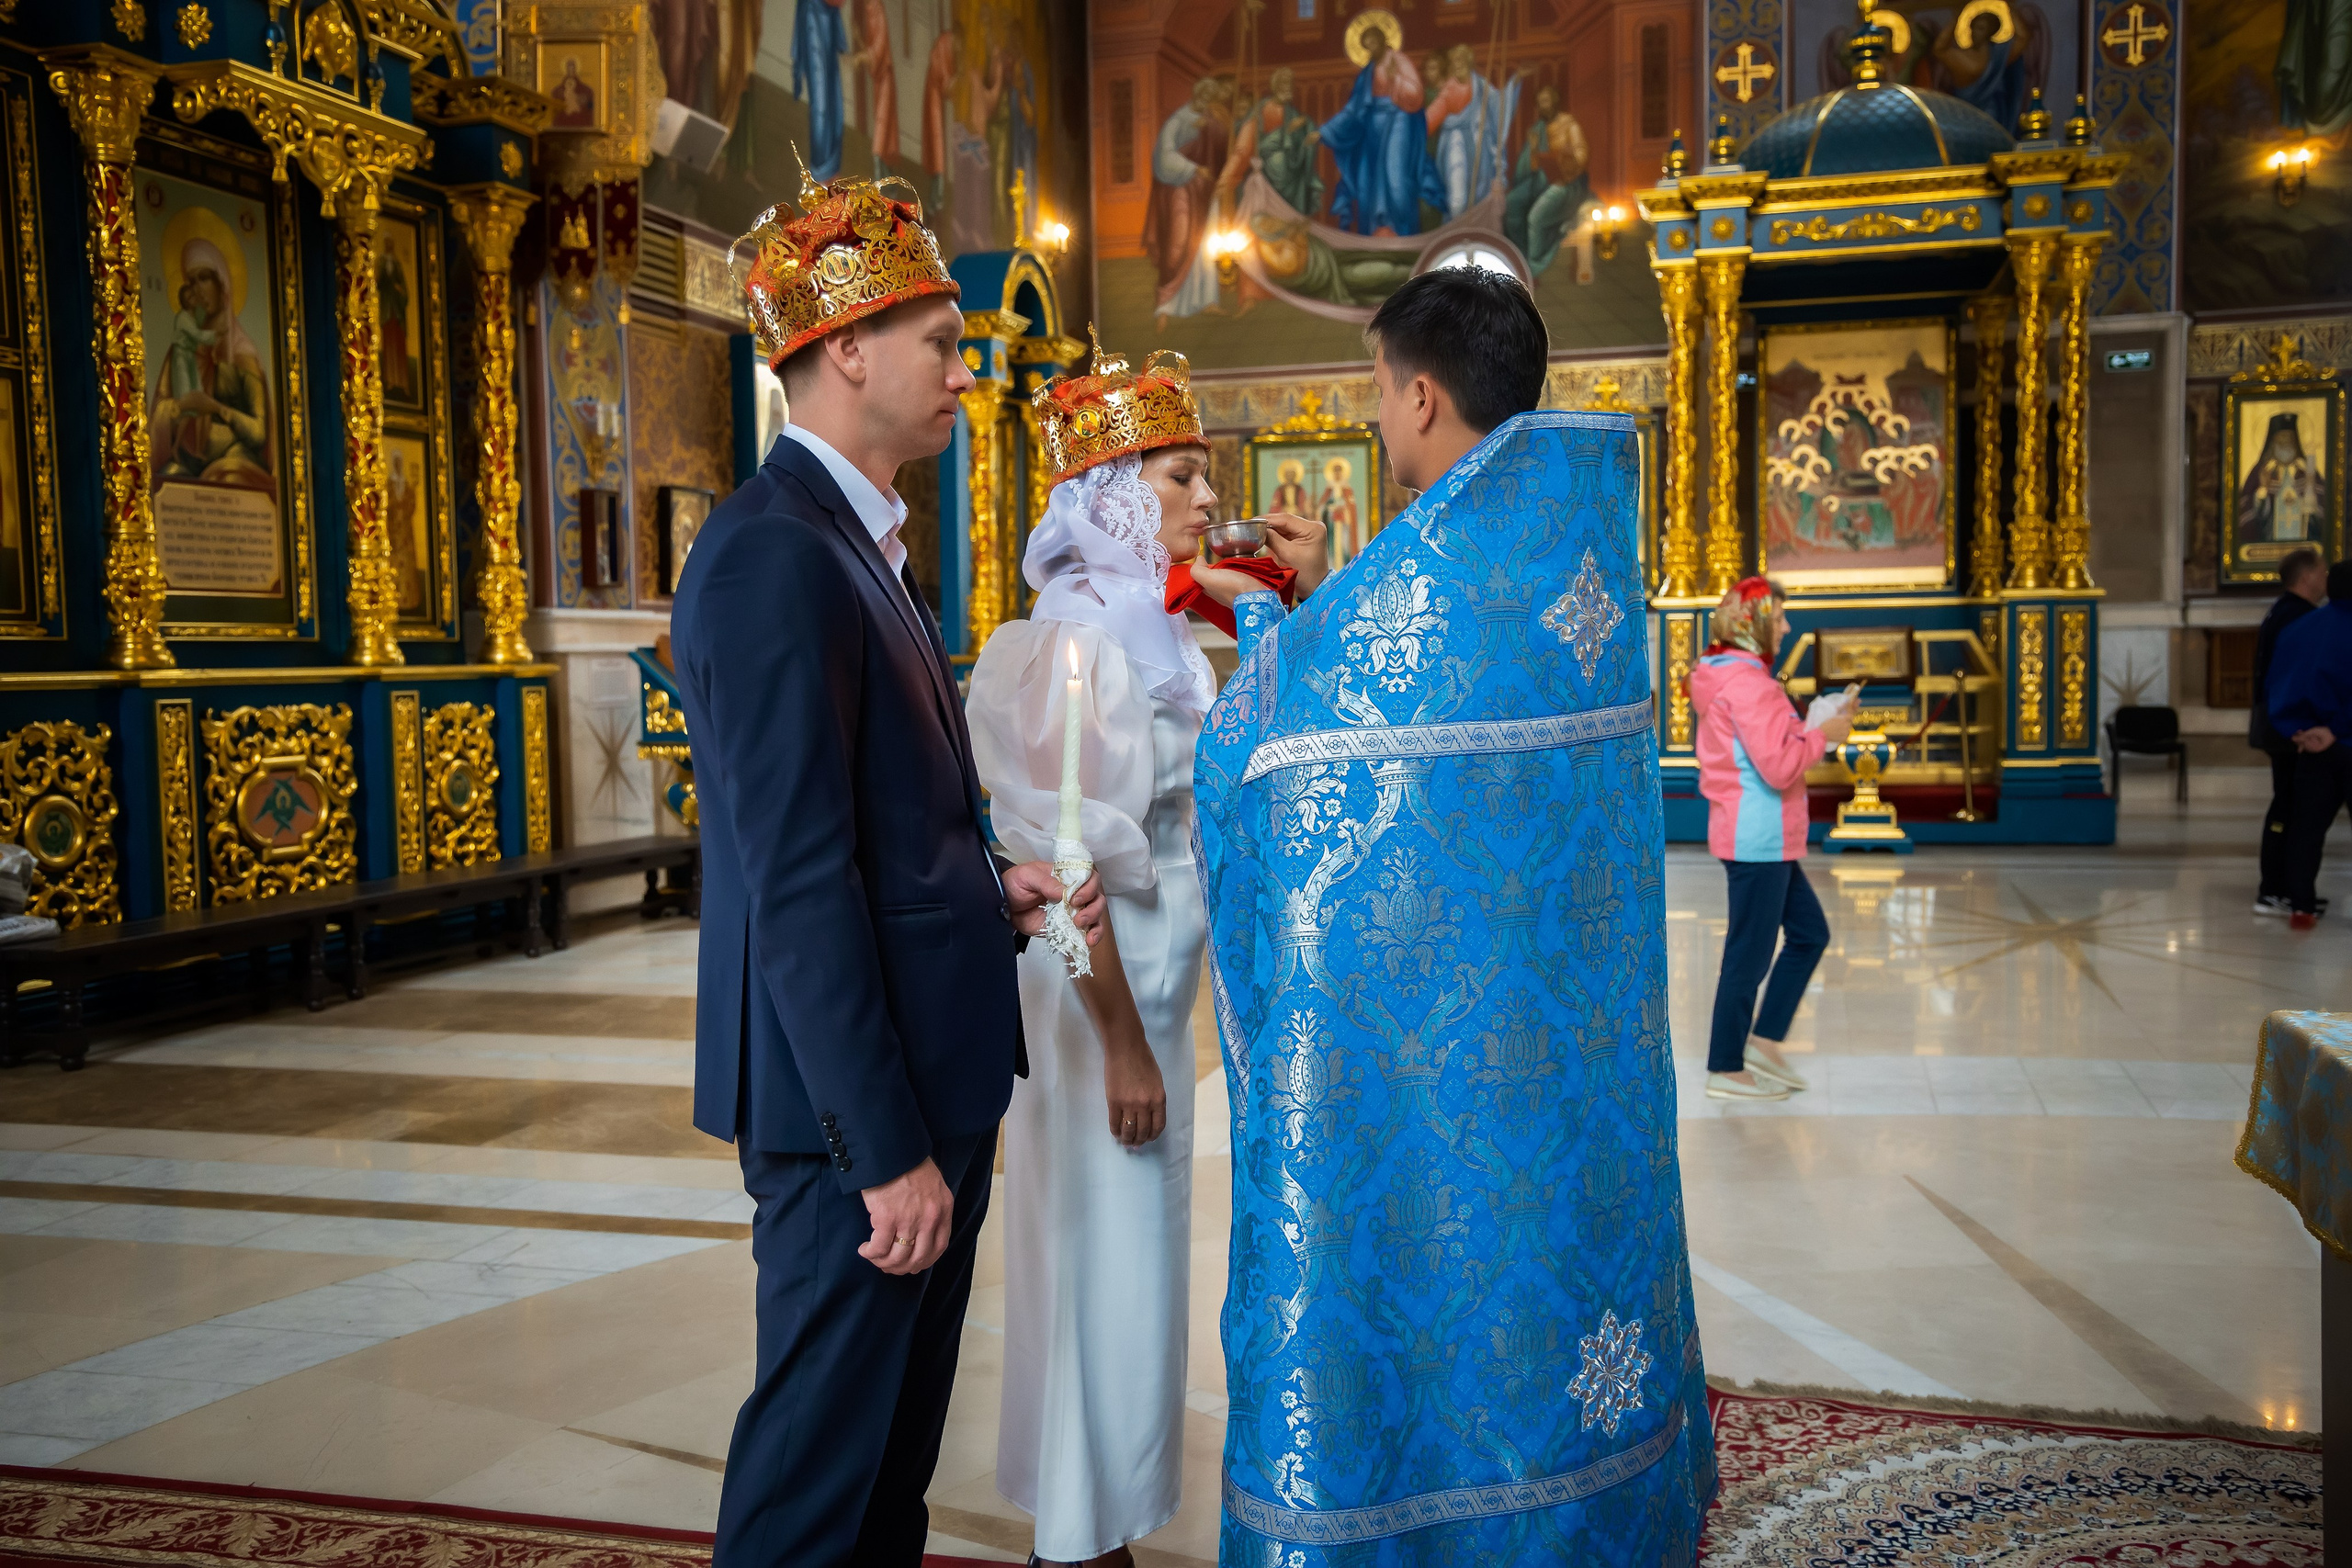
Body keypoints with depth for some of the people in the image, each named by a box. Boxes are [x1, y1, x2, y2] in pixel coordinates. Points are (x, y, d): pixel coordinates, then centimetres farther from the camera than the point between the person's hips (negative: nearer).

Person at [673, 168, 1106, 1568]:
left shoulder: (860, 542, 13)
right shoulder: (776, 556, -19)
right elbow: (799, 885, -23)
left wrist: (992, 889, 3)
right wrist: (889, 1149, -21)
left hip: (926, 1069, 10)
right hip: (856, 1097, -10)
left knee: (898, 1440, 22)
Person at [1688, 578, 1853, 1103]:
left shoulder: (1729, 676, 14)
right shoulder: (1747, 681, -18)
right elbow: (1779, 768, -23)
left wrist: (1811, 727, 8)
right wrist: (1823, 735, -8)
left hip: (1764, 840, 11)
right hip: (1758, 838, -11)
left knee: (1809, 934, 17)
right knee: (1749, 954, -1)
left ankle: (1763, 1042, 20)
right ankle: (1725, 1070, 9)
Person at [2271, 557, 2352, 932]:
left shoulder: (2295, 631, 6)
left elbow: (2277, 690, 4)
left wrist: (2297, 730, -2)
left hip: (2311, 744, 5)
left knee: (2307, 825, 8)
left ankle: (2301, 906, 6)